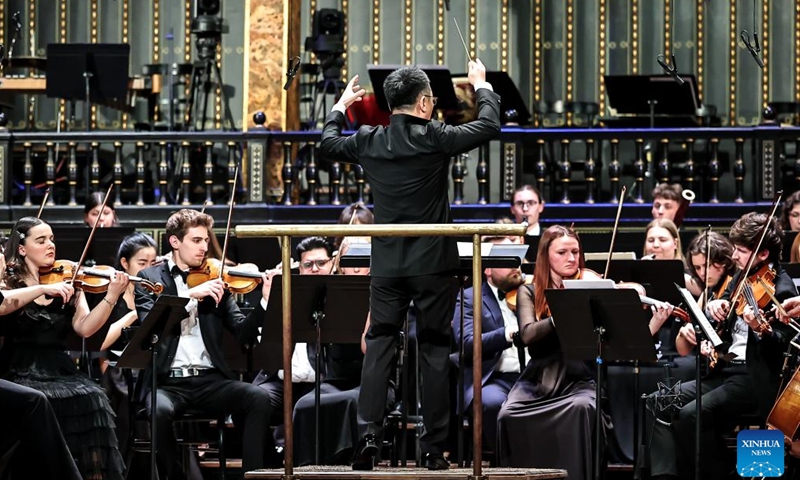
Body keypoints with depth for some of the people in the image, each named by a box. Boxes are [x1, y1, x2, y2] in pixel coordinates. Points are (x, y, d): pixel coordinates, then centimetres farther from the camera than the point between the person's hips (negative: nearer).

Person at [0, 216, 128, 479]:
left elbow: (84, 328, -1)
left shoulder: (68, 284, 13)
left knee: (92, 399, -28)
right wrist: (44, 288, -23)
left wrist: (111, 297, -16)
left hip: (60, 371, 3)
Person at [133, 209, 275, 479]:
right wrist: (191, 295, -19)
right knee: (160, 410, -35)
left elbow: (243, 332, 5)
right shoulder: (150, 278, 8)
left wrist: (266, 301, -12)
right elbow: (149, 323, -11)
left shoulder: (214, 281, 14)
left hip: (210, 379, 3)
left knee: (259, 398, -23)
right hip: (167, 381, -3)